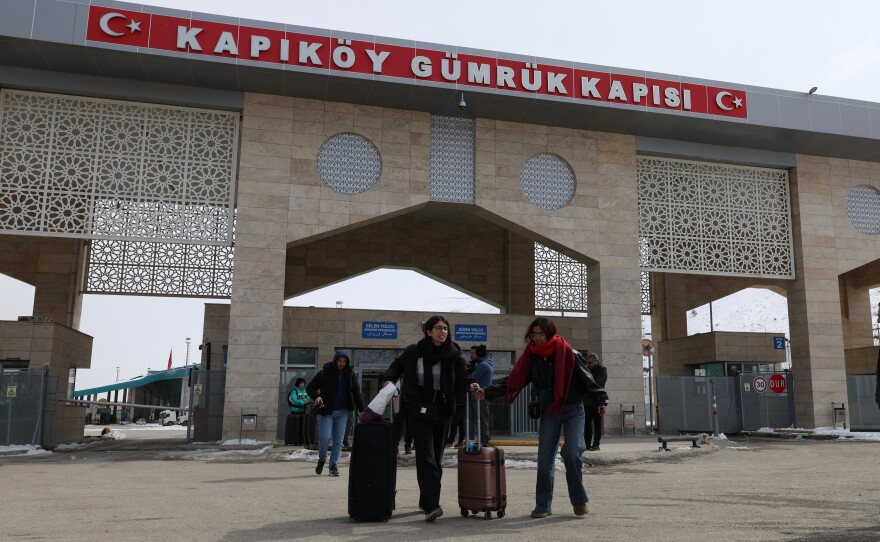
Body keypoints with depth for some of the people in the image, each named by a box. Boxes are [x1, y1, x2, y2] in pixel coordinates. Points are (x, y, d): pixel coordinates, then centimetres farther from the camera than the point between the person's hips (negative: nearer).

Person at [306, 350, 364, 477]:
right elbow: (310, 387, -2)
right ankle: (321, 460, 16)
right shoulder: (324, 373, -4)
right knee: (324, 436, -10)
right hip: (326, 410, -2)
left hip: (343, 411, 3)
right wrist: (317, 397, -23)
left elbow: (356, 393, 4)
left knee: (338, 440, 3)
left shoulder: (350, 375, 4)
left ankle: (333, 465, 14)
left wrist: (362, 410, -5)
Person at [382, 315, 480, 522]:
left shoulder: (454, 354, -1)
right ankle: (431, 505, -18)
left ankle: (426, 501, 27)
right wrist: (390, 379, -3)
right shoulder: (414, 351, -4)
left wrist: (470, 384, -20)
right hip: (419, 409, -3)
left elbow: (461, 379, 1)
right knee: (426, 456, -12)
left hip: (442, 410, 3)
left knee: (436, 456, 11)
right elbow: (397, 365, 14)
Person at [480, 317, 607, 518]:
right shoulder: (531, 357, 1)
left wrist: (601, 399, -17)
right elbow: (513, 380, -3)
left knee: (573, 453, -13)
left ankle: (579, 500, 7)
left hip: (573, 409, -3)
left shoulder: (568, 353, -9)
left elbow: (586, 378, -7)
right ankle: (543, 504, 11)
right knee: (544, 458, 0)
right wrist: (488, 392, -12)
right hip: (548, 412, 3)